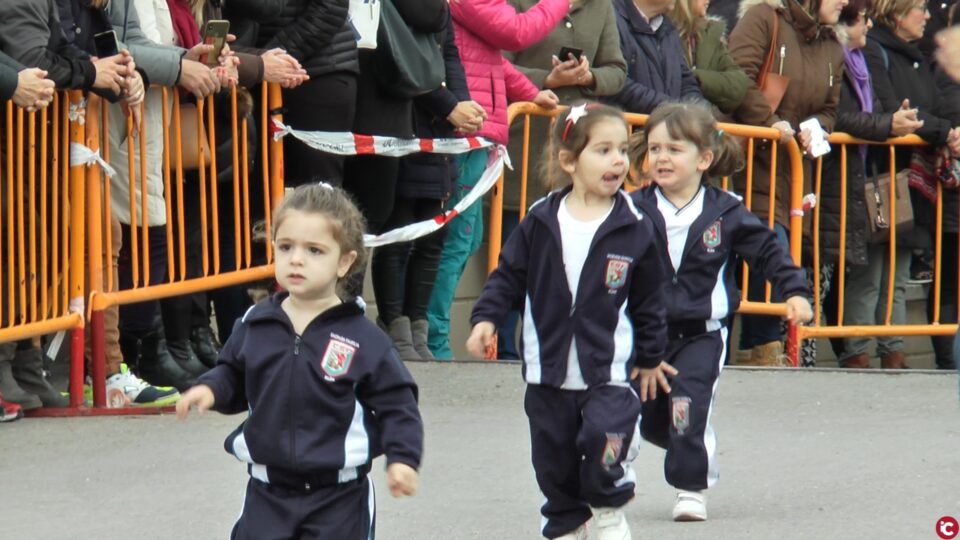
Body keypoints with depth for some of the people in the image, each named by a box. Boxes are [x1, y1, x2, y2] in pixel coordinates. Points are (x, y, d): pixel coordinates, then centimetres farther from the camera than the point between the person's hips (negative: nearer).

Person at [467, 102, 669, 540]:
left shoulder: (633, 228, -5)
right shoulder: (541, 223, -2)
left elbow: (648, 299, 3)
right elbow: (509, 275, 6)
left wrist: (650, 358, 8)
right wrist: (487, 317, -9)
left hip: (607, 369, -2)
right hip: (549, 369, 2)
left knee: (604, 436, -18)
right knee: (554, 457, 9)